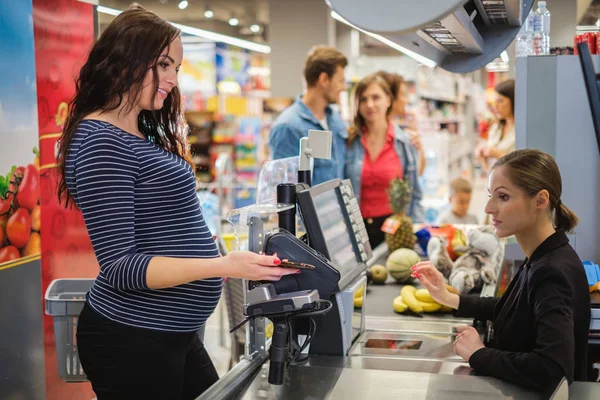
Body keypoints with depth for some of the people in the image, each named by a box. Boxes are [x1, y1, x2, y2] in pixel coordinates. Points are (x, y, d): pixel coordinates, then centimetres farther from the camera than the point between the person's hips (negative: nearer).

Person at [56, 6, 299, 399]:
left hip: (172, 334, 9)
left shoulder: (143, 136, 11)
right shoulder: (101, 141, -18)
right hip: (131, 338, -9)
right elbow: (119, 266, -24)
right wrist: (223, 266, -31)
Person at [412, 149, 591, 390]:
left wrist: (478, 354, -24)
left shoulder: (552, 273, -26)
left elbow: (551, 369, -38)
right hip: (519, 390, 8)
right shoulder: (543, 257, 1)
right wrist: (448, 298, 12)